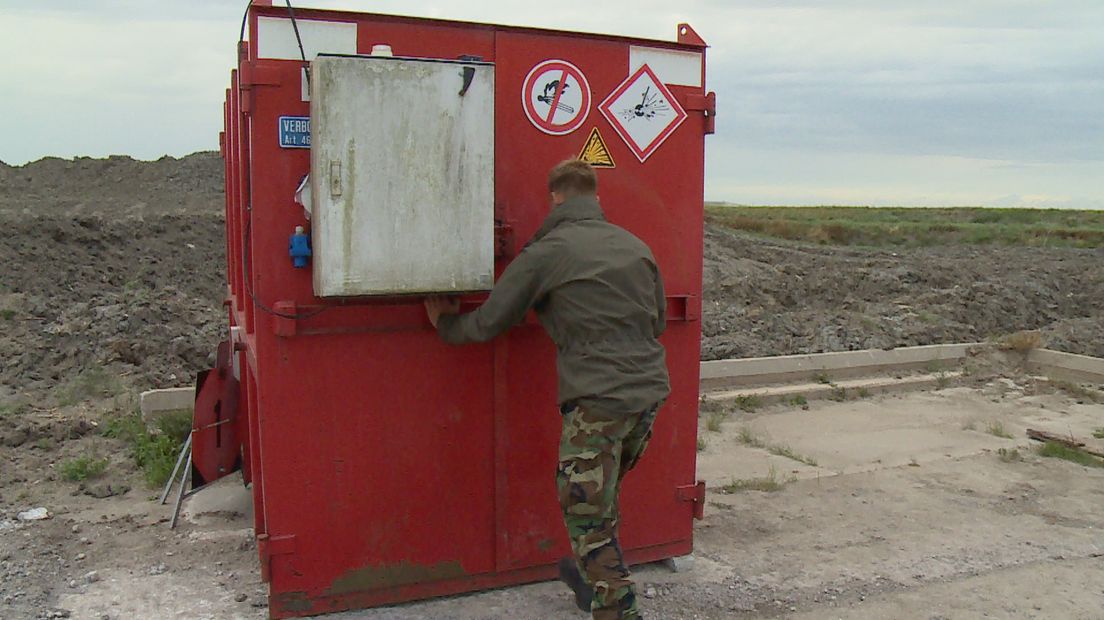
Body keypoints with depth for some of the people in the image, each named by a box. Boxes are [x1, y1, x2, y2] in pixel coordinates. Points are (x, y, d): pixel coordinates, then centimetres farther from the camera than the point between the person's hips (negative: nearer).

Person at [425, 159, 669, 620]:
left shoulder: (545, 253, -6)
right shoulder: (635, 246, 12)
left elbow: (488, 322, -1)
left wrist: (444, 325, 19)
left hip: (597, 399, -7)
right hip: (650, 391, 7)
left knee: (587, 516, 4)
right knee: (603, 498, 26)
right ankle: (592, 578, 43)